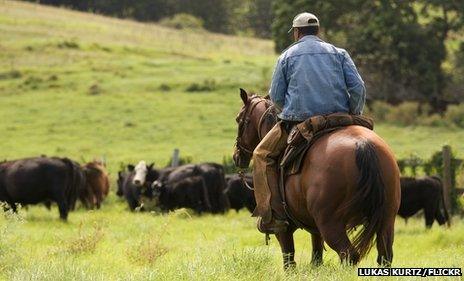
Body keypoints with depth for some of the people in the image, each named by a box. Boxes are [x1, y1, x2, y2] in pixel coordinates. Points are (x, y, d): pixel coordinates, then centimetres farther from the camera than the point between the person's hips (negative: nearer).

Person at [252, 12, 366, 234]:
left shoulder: (288, 56, 7)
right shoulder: (338, 53, 12)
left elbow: (276, 96, 4)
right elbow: (358, 88, 1)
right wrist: (354, 115, 12)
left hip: (298, 122, -3)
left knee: (262, 155, 13)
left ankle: (272, 215, -3)